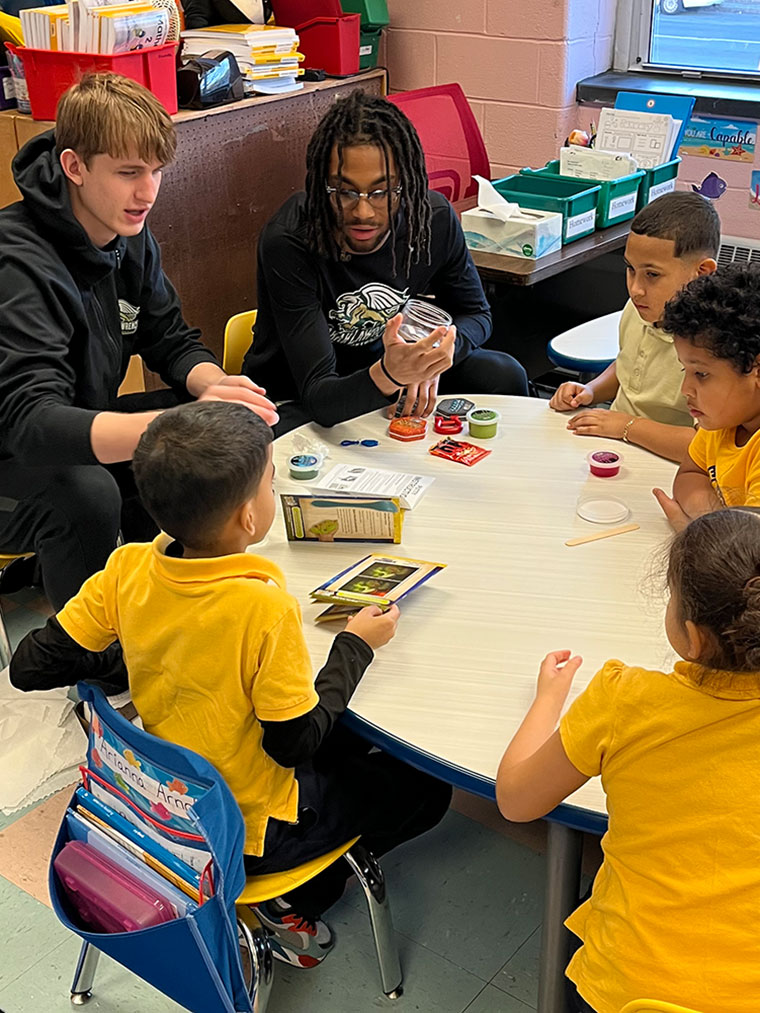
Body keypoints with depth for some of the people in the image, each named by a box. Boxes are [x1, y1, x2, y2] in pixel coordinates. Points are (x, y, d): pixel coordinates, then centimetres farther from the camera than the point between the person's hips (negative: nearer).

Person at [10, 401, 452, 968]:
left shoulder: (127, 570, -16)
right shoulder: (263, 606, -32)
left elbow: (30, 668, -9)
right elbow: (294, 743, -22)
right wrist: (355, 646, -11)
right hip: (248, 830, -6)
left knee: (350, 740, 27)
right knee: (425, 788, 12)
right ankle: (295, 903, 12)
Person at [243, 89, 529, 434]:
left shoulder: (434, 217, -14)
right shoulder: (287, 241, -28)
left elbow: (476, 314, 4)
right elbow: (318, 397, -32)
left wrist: (432, 359, -20)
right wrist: (389, 376, -54)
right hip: (296, 398, -5)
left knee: (504, 376, -11)